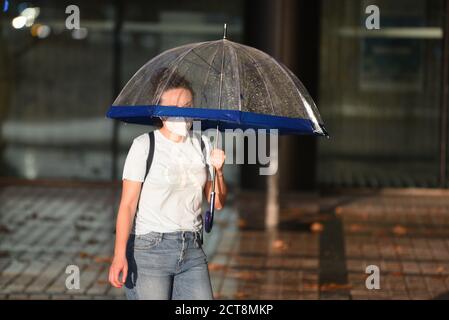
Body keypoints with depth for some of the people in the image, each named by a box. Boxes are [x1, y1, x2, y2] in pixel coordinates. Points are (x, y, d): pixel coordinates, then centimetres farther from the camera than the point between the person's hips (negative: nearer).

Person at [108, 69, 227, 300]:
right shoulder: (143, 146, -6)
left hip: (192, 250, 5)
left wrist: (218, 171, -7)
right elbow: (127, 204, -11)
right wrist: (120, 255, -21)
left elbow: (218, 203, 12)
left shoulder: (202, 144, 10)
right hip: (148, 249, -5)